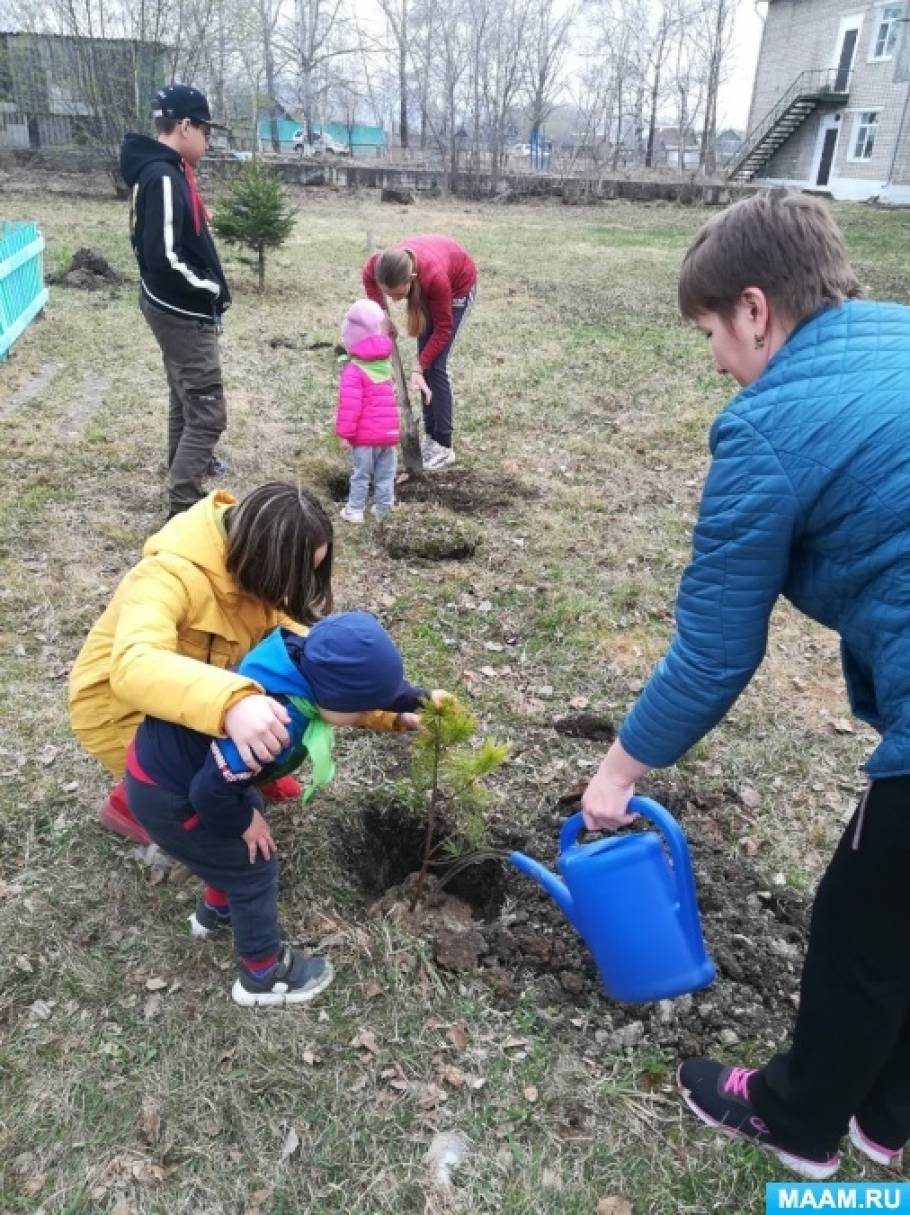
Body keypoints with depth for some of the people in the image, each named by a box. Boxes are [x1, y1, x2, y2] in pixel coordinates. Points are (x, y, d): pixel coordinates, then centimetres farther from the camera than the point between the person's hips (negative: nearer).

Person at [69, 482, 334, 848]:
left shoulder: (253, 576, -12)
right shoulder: (170, 575, -36)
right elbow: (133, 665, -52)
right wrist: (229, 704, -68)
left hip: (194, 698, 7)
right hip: (119, 709, -6)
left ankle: (255, 770, 17)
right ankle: (129, 803, 5)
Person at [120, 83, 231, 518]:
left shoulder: (166, 169, 10)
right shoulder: (164, 177, -22)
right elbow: (165, 257, -29)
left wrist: (207, 288, 9)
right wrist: (211, 290, -16)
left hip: (178, 308, 11)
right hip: (184, 312, -11)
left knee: (186, 396, 27)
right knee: (207, 413, -9)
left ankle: (186, 465, 47)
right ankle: (182, 508, -5)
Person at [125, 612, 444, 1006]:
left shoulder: (307, 660, -16)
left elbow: (374, 681, 6)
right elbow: (210, 794, -30)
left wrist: (417, 702, 2)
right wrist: (245, 823, -12)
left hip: (168, 753, 8)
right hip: (164, 794, -8)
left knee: (239, 848, 28)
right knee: (253, 869, 8)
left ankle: (215, 910, 54)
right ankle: (263, 976, 30)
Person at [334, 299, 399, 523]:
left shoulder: (354, 370, -16)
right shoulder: (385, 362, 7)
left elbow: (349, 405, -20)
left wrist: (344, 433, -14)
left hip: (365, 436, -6)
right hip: (389, 432, 6)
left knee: (360, 475, 6)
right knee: (385, 475, 13)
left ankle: (355, 511, 13)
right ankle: (383, 509, 20)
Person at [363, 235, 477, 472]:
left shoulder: (435, 277, -45)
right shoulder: (379, 266, -32)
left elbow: (443, 329, -29)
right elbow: (368, 275, -3)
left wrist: (419, 369, -32)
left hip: (459, 284, -5)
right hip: (427, 286, 5)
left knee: (436, 364, -11)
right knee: (426, 359, 4)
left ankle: (445, 446, -5)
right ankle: (430, 436, 15)